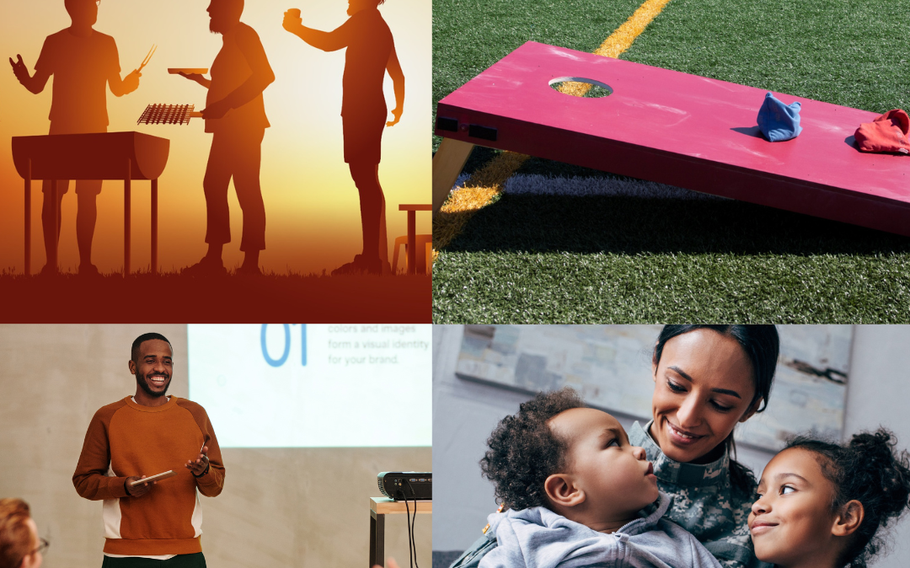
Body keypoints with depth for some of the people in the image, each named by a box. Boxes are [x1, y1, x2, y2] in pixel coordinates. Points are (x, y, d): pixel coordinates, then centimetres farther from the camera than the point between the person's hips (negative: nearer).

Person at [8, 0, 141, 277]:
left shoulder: (106, 43, 6)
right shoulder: (54, 42, 1)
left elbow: (117, 88, 8)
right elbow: (37, 86, 1)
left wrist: (130, 83, -15)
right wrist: (23, 76, -21)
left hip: (95, 129, 1)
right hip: (61, 128, -1)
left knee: (88, 197, 1)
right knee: (52, 196, -6)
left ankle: (85, 263, 5)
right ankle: (51, 262, -2)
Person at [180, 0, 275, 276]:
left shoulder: (243, 34, -8)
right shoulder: (231, 39, 20)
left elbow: (265, 75, -22)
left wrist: (224, 105, -25)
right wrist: (200, 80, 25)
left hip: (243, 126, -10)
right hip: (229, 128, 10)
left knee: (246, 191, -10)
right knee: (213, 186, 8)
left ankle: (251, 263, -10)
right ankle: (213, 258, 10)